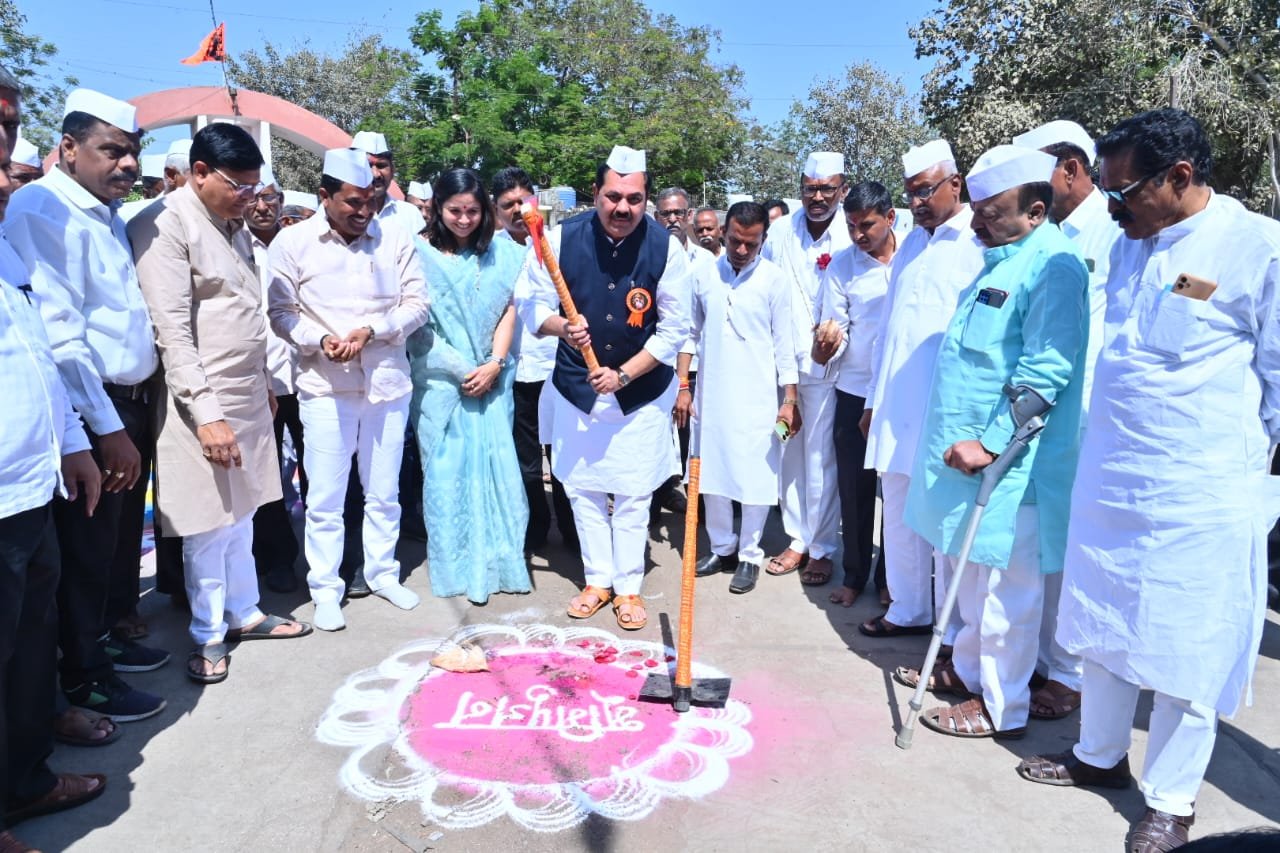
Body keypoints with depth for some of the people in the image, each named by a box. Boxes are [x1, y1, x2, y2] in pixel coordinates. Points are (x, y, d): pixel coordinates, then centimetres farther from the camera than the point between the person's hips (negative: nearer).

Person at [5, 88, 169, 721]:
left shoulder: (108, 211, 12)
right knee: (86, 546, 6)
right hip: (90, 413, -8)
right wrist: (107, 428, -21)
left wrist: (134, 411, 10)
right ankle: (82, 676, 23)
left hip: (131, 402, 8)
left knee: (124, 533, 20)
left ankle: (110, 633, 40)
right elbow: (56, 332, -21)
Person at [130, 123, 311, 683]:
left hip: (249, 397, 7)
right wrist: (206, 413, -21)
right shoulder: (163, 226, -12)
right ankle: (208, 635, 19)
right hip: (203, 403, -7)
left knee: (242, 513, 16)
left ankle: (243, 612, 31)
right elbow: (172, 331, -18)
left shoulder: (232, 223, 14)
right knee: (209, 525, 2)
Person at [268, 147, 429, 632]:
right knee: (324, 498, 4)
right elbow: (282, 311, -1)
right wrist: (321, 340, -18)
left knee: (384, 492, 13)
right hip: (326, 386, -2)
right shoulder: (292, 242, -2)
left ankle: (383, 574, 30)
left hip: (388, 383, 2)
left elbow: (416, 304, 1)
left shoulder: (395, 239, 2)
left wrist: (371, 331, -14)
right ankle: (325, 591, 18)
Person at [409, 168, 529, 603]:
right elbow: (418, 324, -2)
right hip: (440, 382, -2)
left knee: (493, 466, 2)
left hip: (491, 379, 2)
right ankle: (454, 566, 14)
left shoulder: (499, 253, 7)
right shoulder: (421, 254, -1)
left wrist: (494, 365, -6)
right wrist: (462, 370, -7)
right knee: (447, 471, 3)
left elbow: (507, 311, 7)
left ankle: (496, 561, 14)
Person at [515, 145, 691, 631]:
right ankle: (598, 580, 29)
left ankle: (629, 587, 24)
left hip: (642, 393, -1)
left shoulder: (666, 249, -13)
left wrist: (623, 375, -16)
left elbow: (674, 329, -9)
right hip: (576, 387, 2)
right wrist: (561, 327, -25)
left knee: (632, 494, 6)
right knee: (582, 488, 11)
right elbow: (529, 301, -4)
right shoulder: (563, 238, -12)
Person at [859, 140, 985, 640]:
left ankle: (956, 635, 15)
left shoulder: (979, 243, -7)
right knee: (898, 513, 14)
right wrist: (874, 399, 18)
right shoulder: (911, 243, 16)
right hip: (897, 405, 7)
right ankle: (908, 609, 29)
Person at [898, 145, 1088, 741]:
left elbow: (1043, 374, -22)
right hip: (966, 450, 9)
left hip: (1006, 464, -9)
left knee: (1004, 585, 3)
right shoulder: (1001, 258, 14)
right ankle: (967, 667, 38)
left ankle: (1002, 707, 18)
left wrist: (991, 442, -21)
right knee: (968, 571, 20)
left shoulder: (1053, 268, -16)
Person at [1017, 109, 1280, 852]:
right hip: (1107, 483, 6)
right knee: (1106, 632, 18)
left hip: (1201, 500, -6)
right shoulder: (1130, 244, 8)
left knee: (1186, 656, 9)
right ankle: (1099, 756, 37)